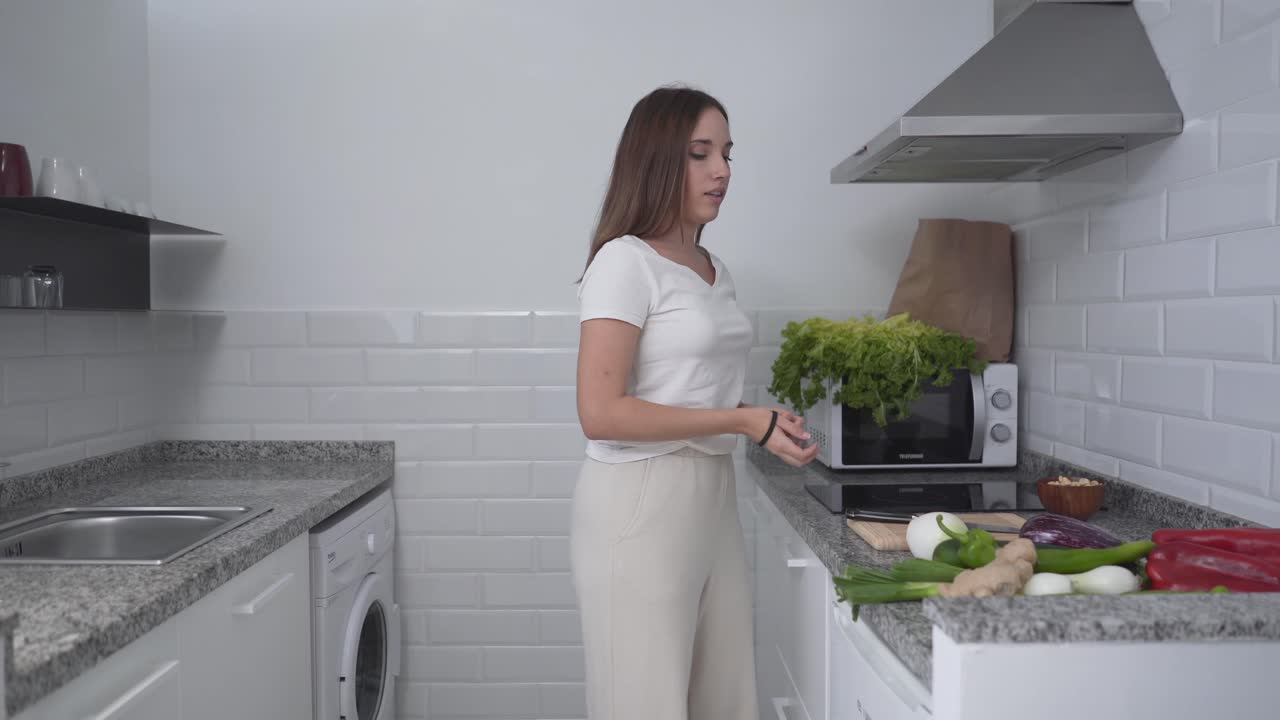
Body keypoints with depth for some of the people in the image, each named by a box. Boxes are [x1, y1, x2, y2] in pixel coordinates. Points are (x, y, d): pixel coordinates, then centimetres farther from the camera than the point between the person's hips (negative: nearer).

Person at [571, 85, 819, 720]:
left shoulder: (713, 269, 14)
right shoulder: (626, 261, -10)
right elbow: (601, 412, -17)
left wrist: (769, 426, 4)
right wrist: (740, 420, -17)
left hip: (712, 499, 8)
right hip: (640, 504, -7)